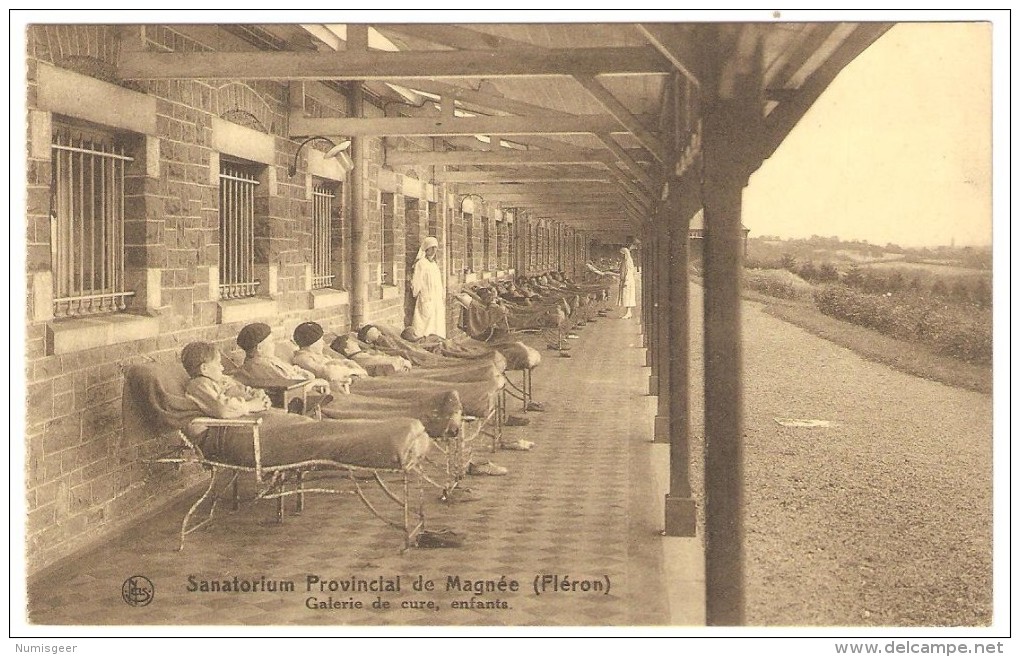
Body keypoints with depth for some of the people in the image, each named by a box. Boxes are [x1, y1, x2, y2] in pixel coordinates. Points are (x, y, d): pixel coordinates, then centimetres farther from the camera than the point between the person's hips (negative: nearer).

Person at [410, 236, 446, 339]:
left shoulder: (435, 264, 16)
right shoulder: (420, 264, -8)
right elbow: (416, 284, -9)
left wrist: (443, 296, 16)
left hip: (438, 301, 8)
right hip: (426, 301, -8)